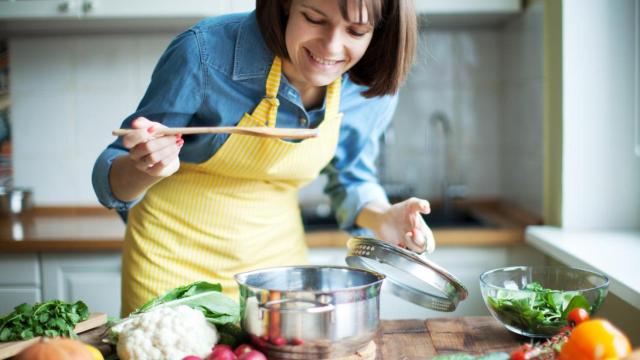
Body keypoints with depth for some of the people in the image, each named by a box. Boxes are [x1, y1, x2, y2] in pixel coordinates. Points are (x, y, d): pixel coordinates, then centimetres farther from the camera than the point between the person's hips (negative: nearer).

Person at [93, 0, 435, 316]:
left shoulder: (372, 89, -14)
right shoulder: (205, 52, -26)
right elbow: (109, 180, -16)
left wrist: (381, 218, -14)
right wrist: (144, 169, -39)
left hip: (277, 255, 3)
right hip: (174, 258, -2)